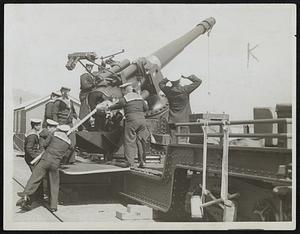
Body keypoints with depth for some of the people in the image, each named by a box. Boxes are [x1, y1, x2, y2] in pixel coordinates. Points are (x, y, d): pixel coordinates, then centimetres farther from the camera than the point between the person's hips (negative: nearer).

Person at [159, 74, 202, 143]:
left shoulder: (168, 90, -5)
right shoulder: (185, 90, -14)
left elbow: (161, 84, 18)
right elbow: (198, 81, -5)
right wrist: (187, 77, -1)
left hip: (172, 120, 3)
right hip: (184, 120, -3)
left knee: (173, 141, 6)